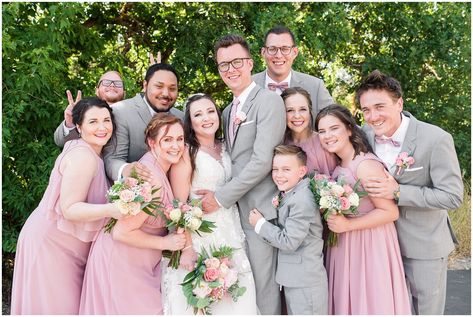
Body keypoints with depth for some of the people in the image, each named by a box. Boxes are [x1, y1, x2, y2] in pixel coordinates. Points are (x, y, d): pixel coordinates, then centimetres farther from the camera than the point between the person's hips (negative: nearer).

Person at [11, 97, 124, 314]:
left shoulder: (89, 153, 7)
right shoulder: (83, 156, -22)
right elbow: (69, 209, -25)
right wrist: (111, 210, -37)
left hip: (62, 242, 9)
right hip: (51, 243, -9)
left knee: (68, 302, 18)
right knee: (57, 306, 2)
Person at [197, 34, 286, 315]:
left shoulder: (269, 100, -9)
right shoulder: (228, 111, 17)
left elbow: (263, 161, -17)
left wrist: (221, 198, -14)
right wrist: (221, 197, 0)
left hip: (259, 212, -7)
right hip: (235, 211, 7)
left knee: (264, 291, 1)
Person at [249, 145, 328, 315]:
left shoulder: (301, 200, -24)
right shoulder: (287, 194, 7)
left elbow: (289, 242, -24)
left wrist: (260, 224, -14)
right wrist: (276, 206, -6)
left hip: (305, 282, -10)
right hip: (294, 278, 10)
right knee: (293, 312, 22)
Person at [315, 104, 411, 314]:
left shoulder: (365, 165, -20)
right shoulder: (338, 165, 5)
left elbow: (391, 212, -21)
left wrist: (347, 225, -23)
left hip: (369, 246, -7)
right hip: (344, 245, 8)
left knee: (369, 302, 7)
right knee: (348, 300, 17)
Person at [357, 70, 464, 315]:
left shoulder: (436, 140, -21)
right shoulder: (366, 135, -7)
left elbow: (452, 197, -20)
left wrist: (398, 192, -27)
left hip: (425, 244, -4)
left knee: (427, 309, 14)